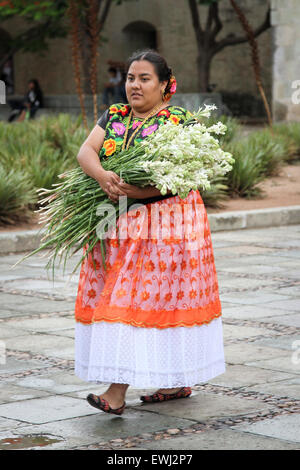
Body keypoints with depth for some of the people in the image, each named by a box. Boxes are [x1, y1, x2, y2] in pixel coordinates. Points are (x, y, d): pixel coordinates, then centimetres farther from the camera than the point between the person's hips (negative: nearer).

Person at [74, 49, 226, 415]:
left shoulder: (179, 121, -4)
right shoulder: (113, 116, 12)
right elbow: (85, 151, -3)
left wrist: (137, 191, -30)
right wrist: (102, 176, -26)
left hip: (165, 222, -6)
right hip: (117, 224, 6)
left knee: (139, 298, -9)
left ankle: (117, 392, -12)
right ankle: (177, 382, 16)